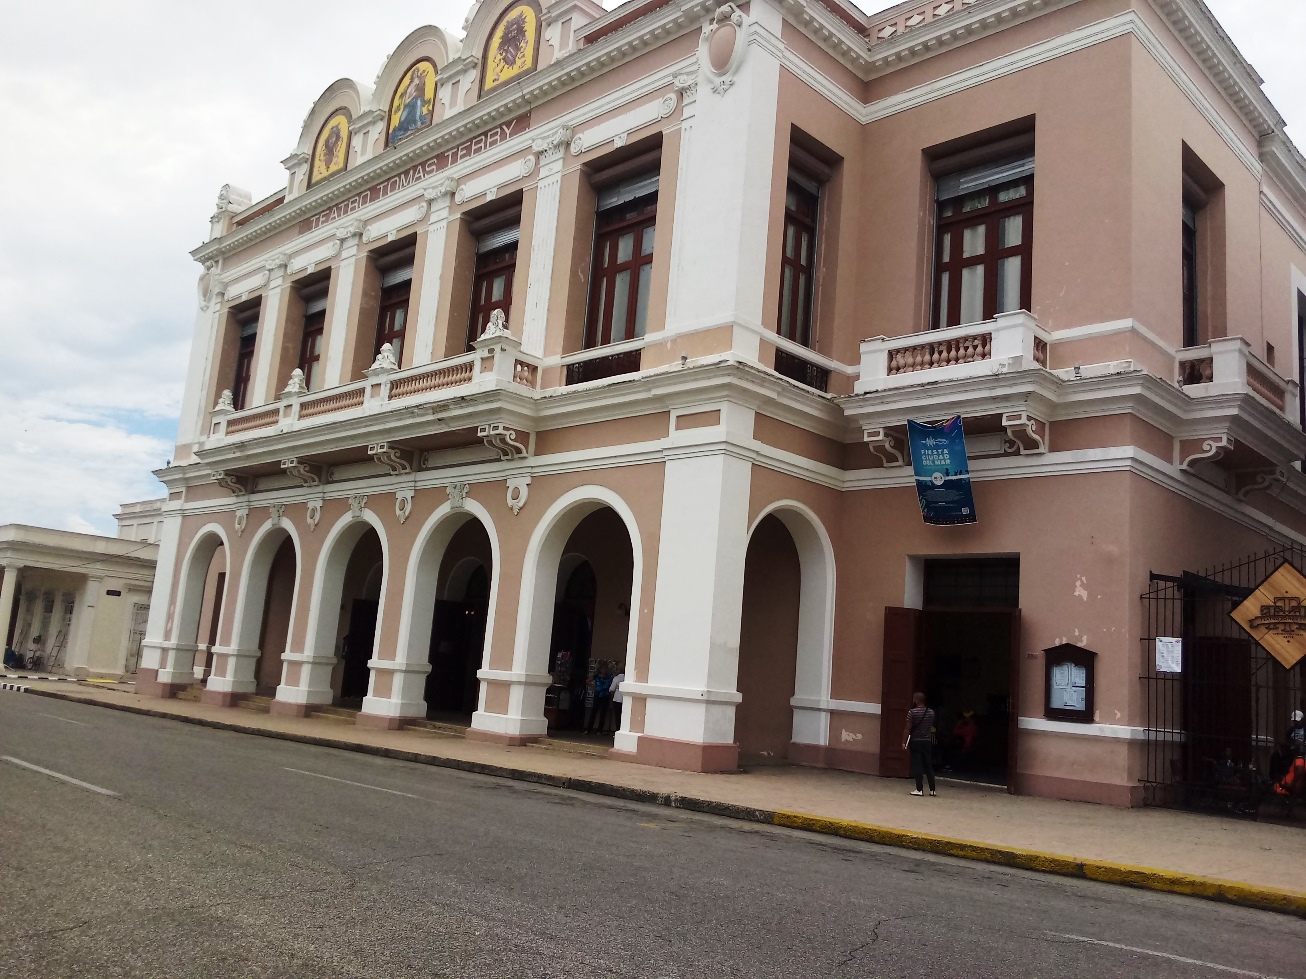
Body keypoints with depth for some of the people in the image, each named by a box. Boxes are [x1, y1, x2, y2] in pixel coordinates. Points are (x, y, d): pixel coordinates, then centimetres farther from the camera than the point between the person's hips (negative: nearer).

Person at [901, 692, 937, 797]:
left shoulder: (912, 712, -12)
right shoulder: (931, 712, 4)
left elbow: (908, 728, -13)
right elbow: (931, 727, 14)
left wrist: (904, 742, -8)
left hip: (915, 742, -5)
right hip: (927, 742, 5)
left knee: (917, 766, -1)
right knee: (929, 766, 11)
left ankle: (919, 789, -3)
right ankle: (932, 789, 12)